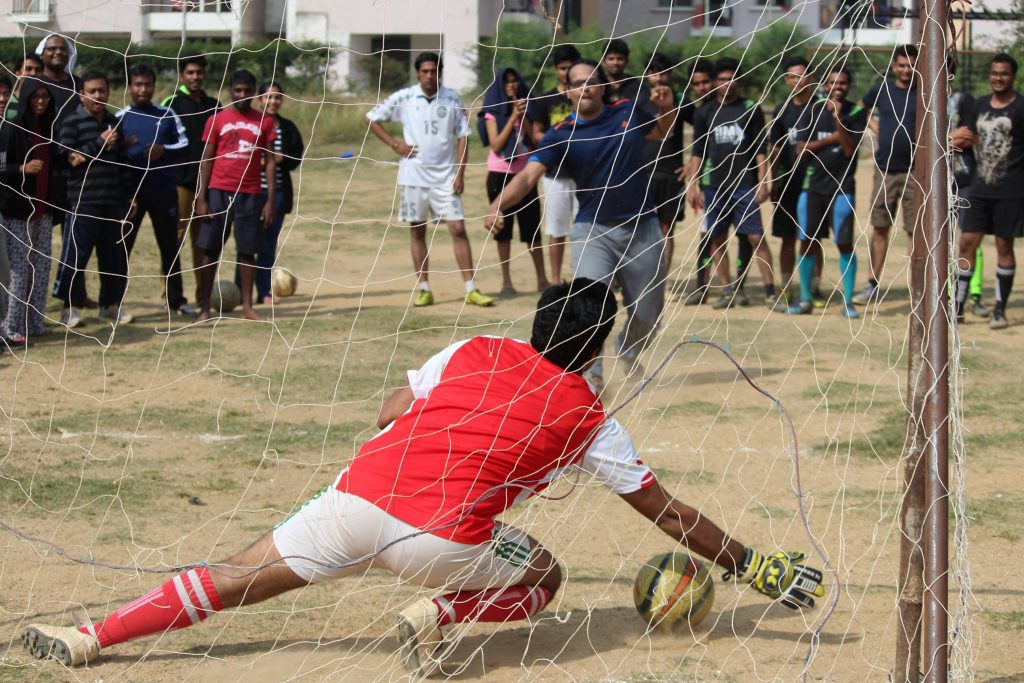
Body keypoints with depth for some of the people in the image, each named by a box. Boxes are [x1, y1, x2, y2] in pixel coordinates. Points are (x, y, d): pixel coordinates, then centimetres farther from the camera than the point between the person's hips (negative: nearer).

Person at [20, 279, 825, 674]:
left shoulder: (472, 353, 17)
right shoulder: (589, 419, 11)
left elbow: (388, 419, 19)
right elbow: (668, 512, 16)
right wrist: (750, 565, 25)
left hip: (356, 499, 3)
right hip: (443, 539, -3)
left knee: (234, 580, 13)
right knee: (544, 577, 23)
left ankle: (91, 637, 5)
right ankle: (440, 615, -1)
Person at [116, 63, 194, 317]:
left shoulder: (167, 115, 9)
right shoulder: (120, 118, 5)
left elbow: (184, 146, 9)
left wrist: (164, 150, -9)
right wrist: (122, 148, -16)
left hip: (164, 189, 2)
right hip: (130, 191, -2)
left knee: (170, 246, 9)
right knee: (121, 246, -3)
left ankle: (175, 299, 18)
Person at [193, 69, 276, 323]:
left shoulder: (264, 122, 7)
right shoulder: (217, 120, 3)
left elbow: (270, 162, 6)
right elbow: (206, 161, 3)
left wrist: (271, 200, -1)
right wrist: (201, 199, -4)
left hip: (250, 195, 1)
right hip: (219, 192, -1)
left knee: (247, 251, 4)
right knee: (211, 250, -1)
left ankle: (247, 307, 10)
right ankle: (204, 308, 2)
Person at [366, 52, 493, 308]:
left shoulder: (452, 99, 0)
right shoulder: (403, 98, -1)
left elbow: (463, 137, 3)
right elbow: (371, 119, 8)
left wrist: (460, 174, -5)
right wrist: (395, 144, -2)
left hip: (445, 177, 0)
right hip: (413, 175, 0)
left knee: (458, 229, -5)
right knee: (418, 231, 5)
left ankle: (471, 289, -4)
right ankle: (423, 289, 11)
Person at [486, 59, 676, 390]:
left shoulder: (628, 112, 1)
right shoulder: (561, 136, -8)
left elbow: (661, 130, 22)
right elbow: (529, 175, -20)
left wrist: (666, 106, -1)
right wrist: (498, 205, -38)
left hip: (642, 227, 3)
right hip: (593, 229, -3)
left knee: (647, 313, 12)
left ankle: (628, 350, 44)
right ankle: (591, 373, -14)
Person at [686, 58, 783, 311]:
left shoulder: (751, 110, 4)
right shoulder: (705, 113, 8)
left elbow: (760, 149, 3)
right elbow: (698, 152, 9)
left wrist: (763, 182, -4)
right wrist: (693, 185, 2)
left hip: (745, 185, -2)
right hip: (713, 186, 2)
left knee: (756, 237, -7)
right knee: (717, 239, 3)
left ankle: (770, 293, -5)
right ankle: (728, 292, 12)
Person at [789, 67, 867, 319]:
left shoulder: (856, 113, -1)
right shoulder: (815, 110, 5)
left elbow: (850, 148, -12)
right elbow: (801, 148, 1)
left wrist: (838, 118, -20)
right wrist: (829, 140, -10)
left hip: (842, 187, -3)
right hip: (813, 185, 3)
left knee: (845, 243, -6)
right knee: (808, 241, 5)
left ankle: (847, 301, -1)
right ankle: (805, 298, 16)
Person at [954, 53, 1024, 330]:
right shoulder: (982, 105, 10)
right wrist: (985, 167, 13)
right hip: (981, 188, 5)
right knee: (967, 243, 2)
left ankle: (1000, 310, 11)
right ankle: (958, 306, 7)